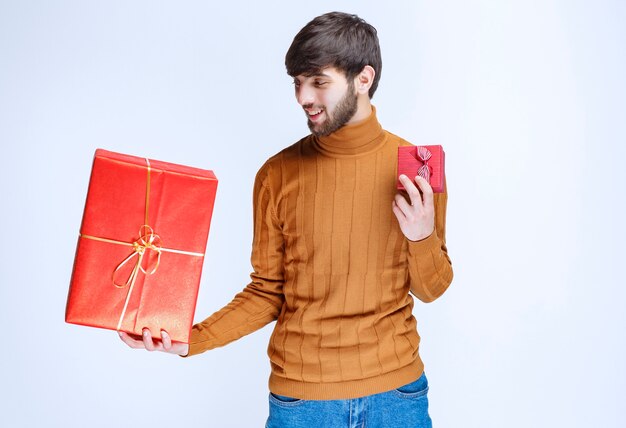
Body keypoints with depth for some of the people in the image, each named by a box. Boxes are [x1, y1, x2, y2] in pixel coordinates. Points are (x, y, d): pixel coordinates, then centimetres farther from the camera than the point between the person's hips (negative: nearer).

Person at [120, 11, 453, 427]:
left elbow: (430, 289, 2)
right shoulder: (278, 174, -6)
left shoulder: (416, 167, -5)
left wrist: (422, 237, -17)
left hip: (396, 389, 1)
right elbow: (267, 293, 1)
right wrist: (192, 339, -12)